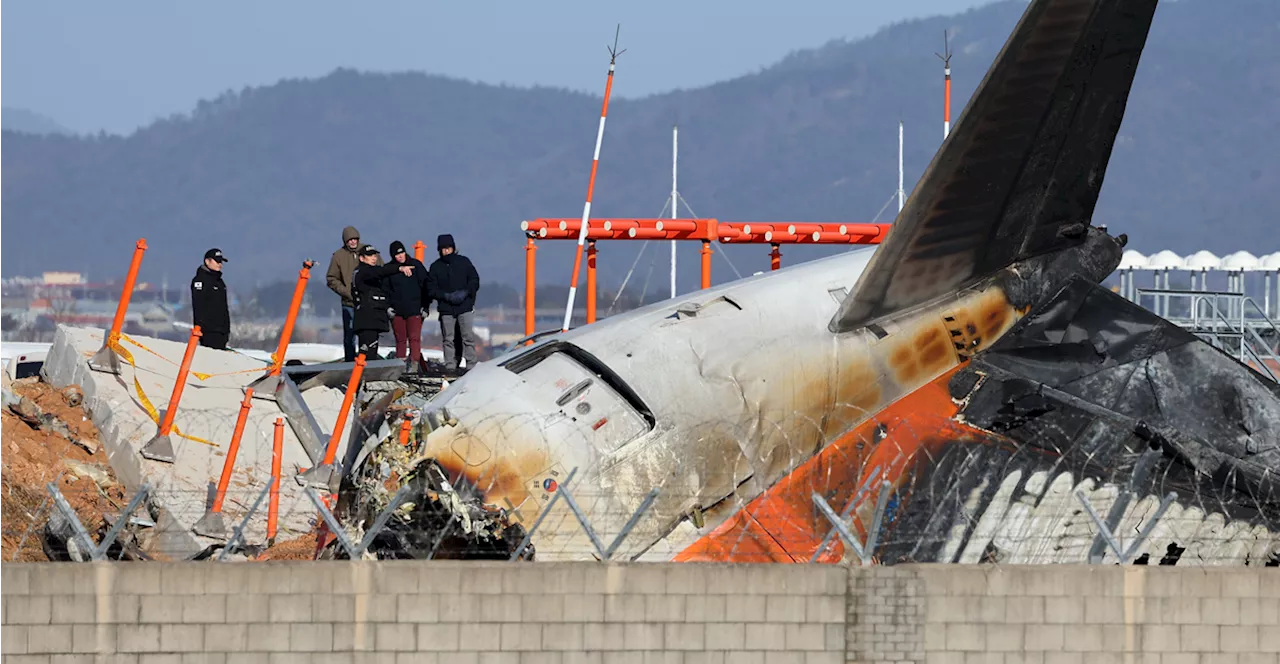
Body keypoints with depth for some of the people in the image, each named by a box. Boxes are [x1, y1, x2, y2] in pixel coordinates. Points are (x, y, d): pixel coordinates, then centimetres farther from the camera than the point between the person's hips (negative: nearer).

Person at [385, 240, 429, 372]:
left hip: (414, 309, -2)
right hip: (396, 311, 2)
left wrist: (426, 306, -1)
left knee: (414, 338, -10)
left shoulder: (416, 265, 1)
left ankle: (414, 364, -13)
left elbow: (425, 285, 4)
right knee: (400, 339, 5)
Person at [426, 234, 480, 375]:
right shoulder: (436, 267, 7)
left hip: (465, 307, -1)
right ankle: (450, 366, 5)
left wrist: (465, 292, -11)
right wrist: (446, 296, -12)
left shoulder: (463, 262, 5)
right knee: (448, 339, 1)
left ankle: (471, 366, -2)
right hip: (446, 309, 1)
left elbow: (474, 280, 6)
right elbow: (431, 289, 3)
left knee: (468, 337, -5)